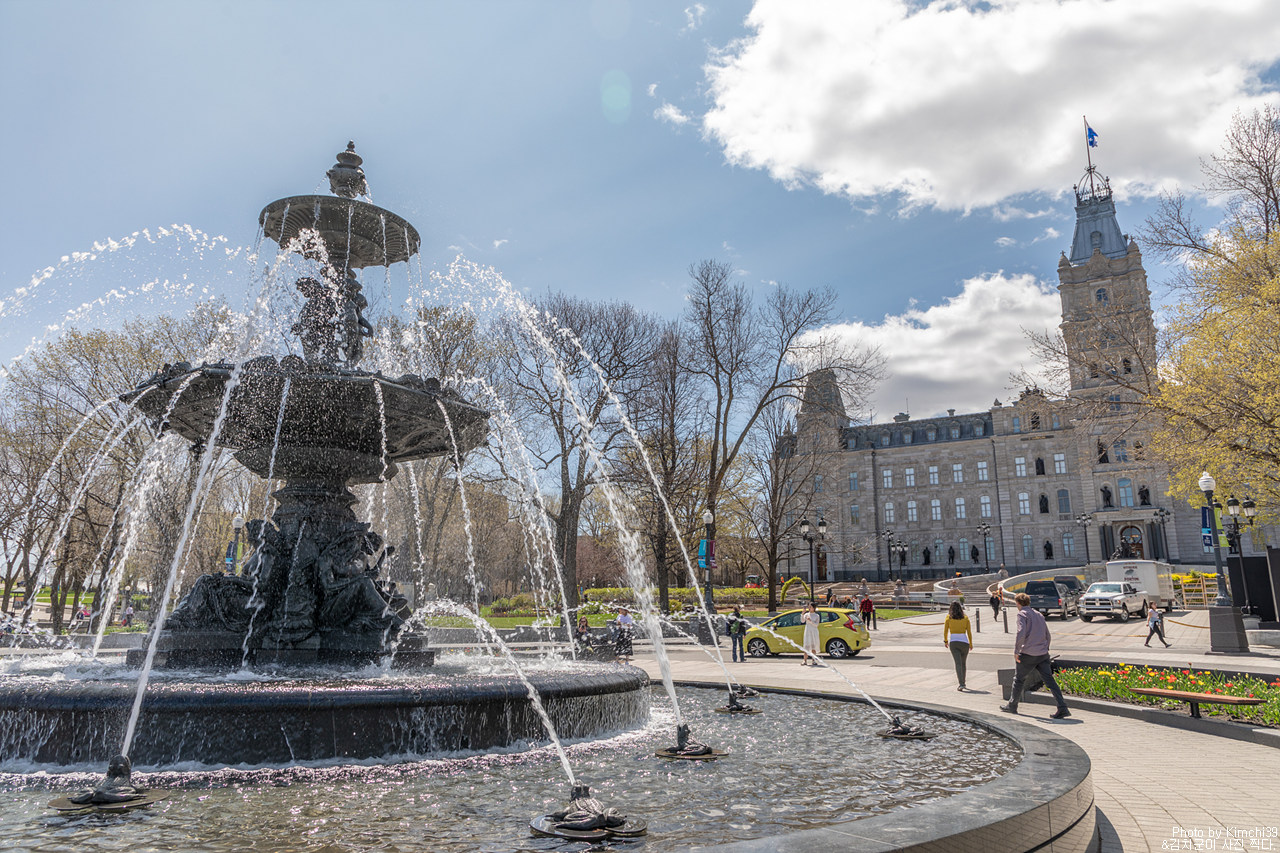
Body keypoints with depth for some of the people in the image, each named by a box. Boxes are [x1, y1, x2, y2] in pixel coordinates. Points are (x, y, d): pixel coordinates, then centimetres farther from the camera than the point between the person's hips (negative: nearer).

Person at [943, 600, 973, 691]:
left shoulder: (948, 618, 3)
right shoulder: (965, 618, 5)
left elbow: (945, 631, 5)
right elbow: (969, 632, 6)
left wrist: (945, 641, 21)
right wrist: (971, 643, 18)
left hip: (953, 642, -2)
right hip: (964, 642, 2)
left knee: (958, 663, -7)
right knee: (963, 663, 21)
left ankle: (961, 684, -22)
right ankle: (963, 682, 31)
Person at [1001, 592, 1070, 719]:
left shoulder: (1022, 614, -6)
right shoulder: (1038, 614, 16)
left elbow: (1021, 633, -18)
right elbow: (1047, 635, 20)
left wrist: (1016, 651, -12)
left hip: (1029, 655, -6)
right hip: (1043, 654, 6)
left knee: (1019, 679, 9)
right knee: (1050, 680, 1)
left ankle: (1012, 706, 20)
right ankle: (1062, 708, -10)